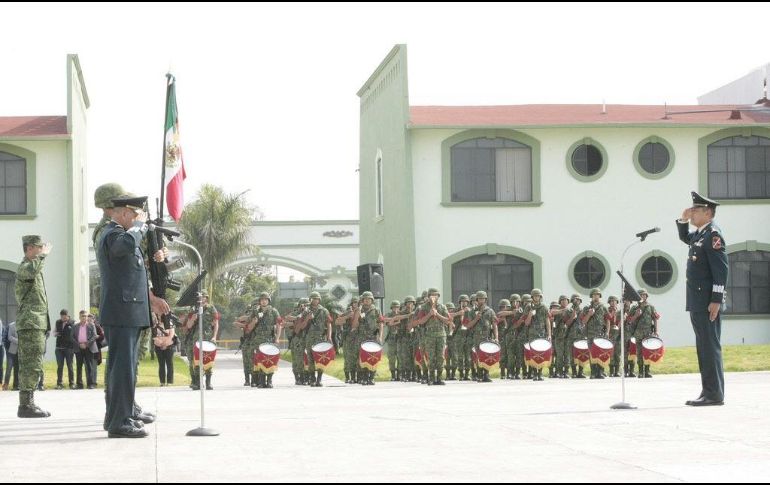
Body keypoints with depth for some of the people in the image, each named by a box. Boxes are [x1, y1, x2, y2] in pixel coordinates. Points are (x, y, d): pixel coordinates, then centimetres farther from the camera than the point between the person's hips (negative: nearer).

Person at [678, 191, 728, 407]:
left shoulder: (713, 234, -14)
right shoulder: (700, 234, 15)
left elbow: (721, 269, -19)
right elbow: (685, 238, 38)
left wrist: (716, 300, -23)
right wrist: (683, 220, 18)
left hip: (708, 302, -10)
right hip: (697, 302, 10)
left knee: (710, 346, -8)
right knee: (704, 347, 13)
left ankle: (714, 394, -6)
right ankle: (708, 392, 18)